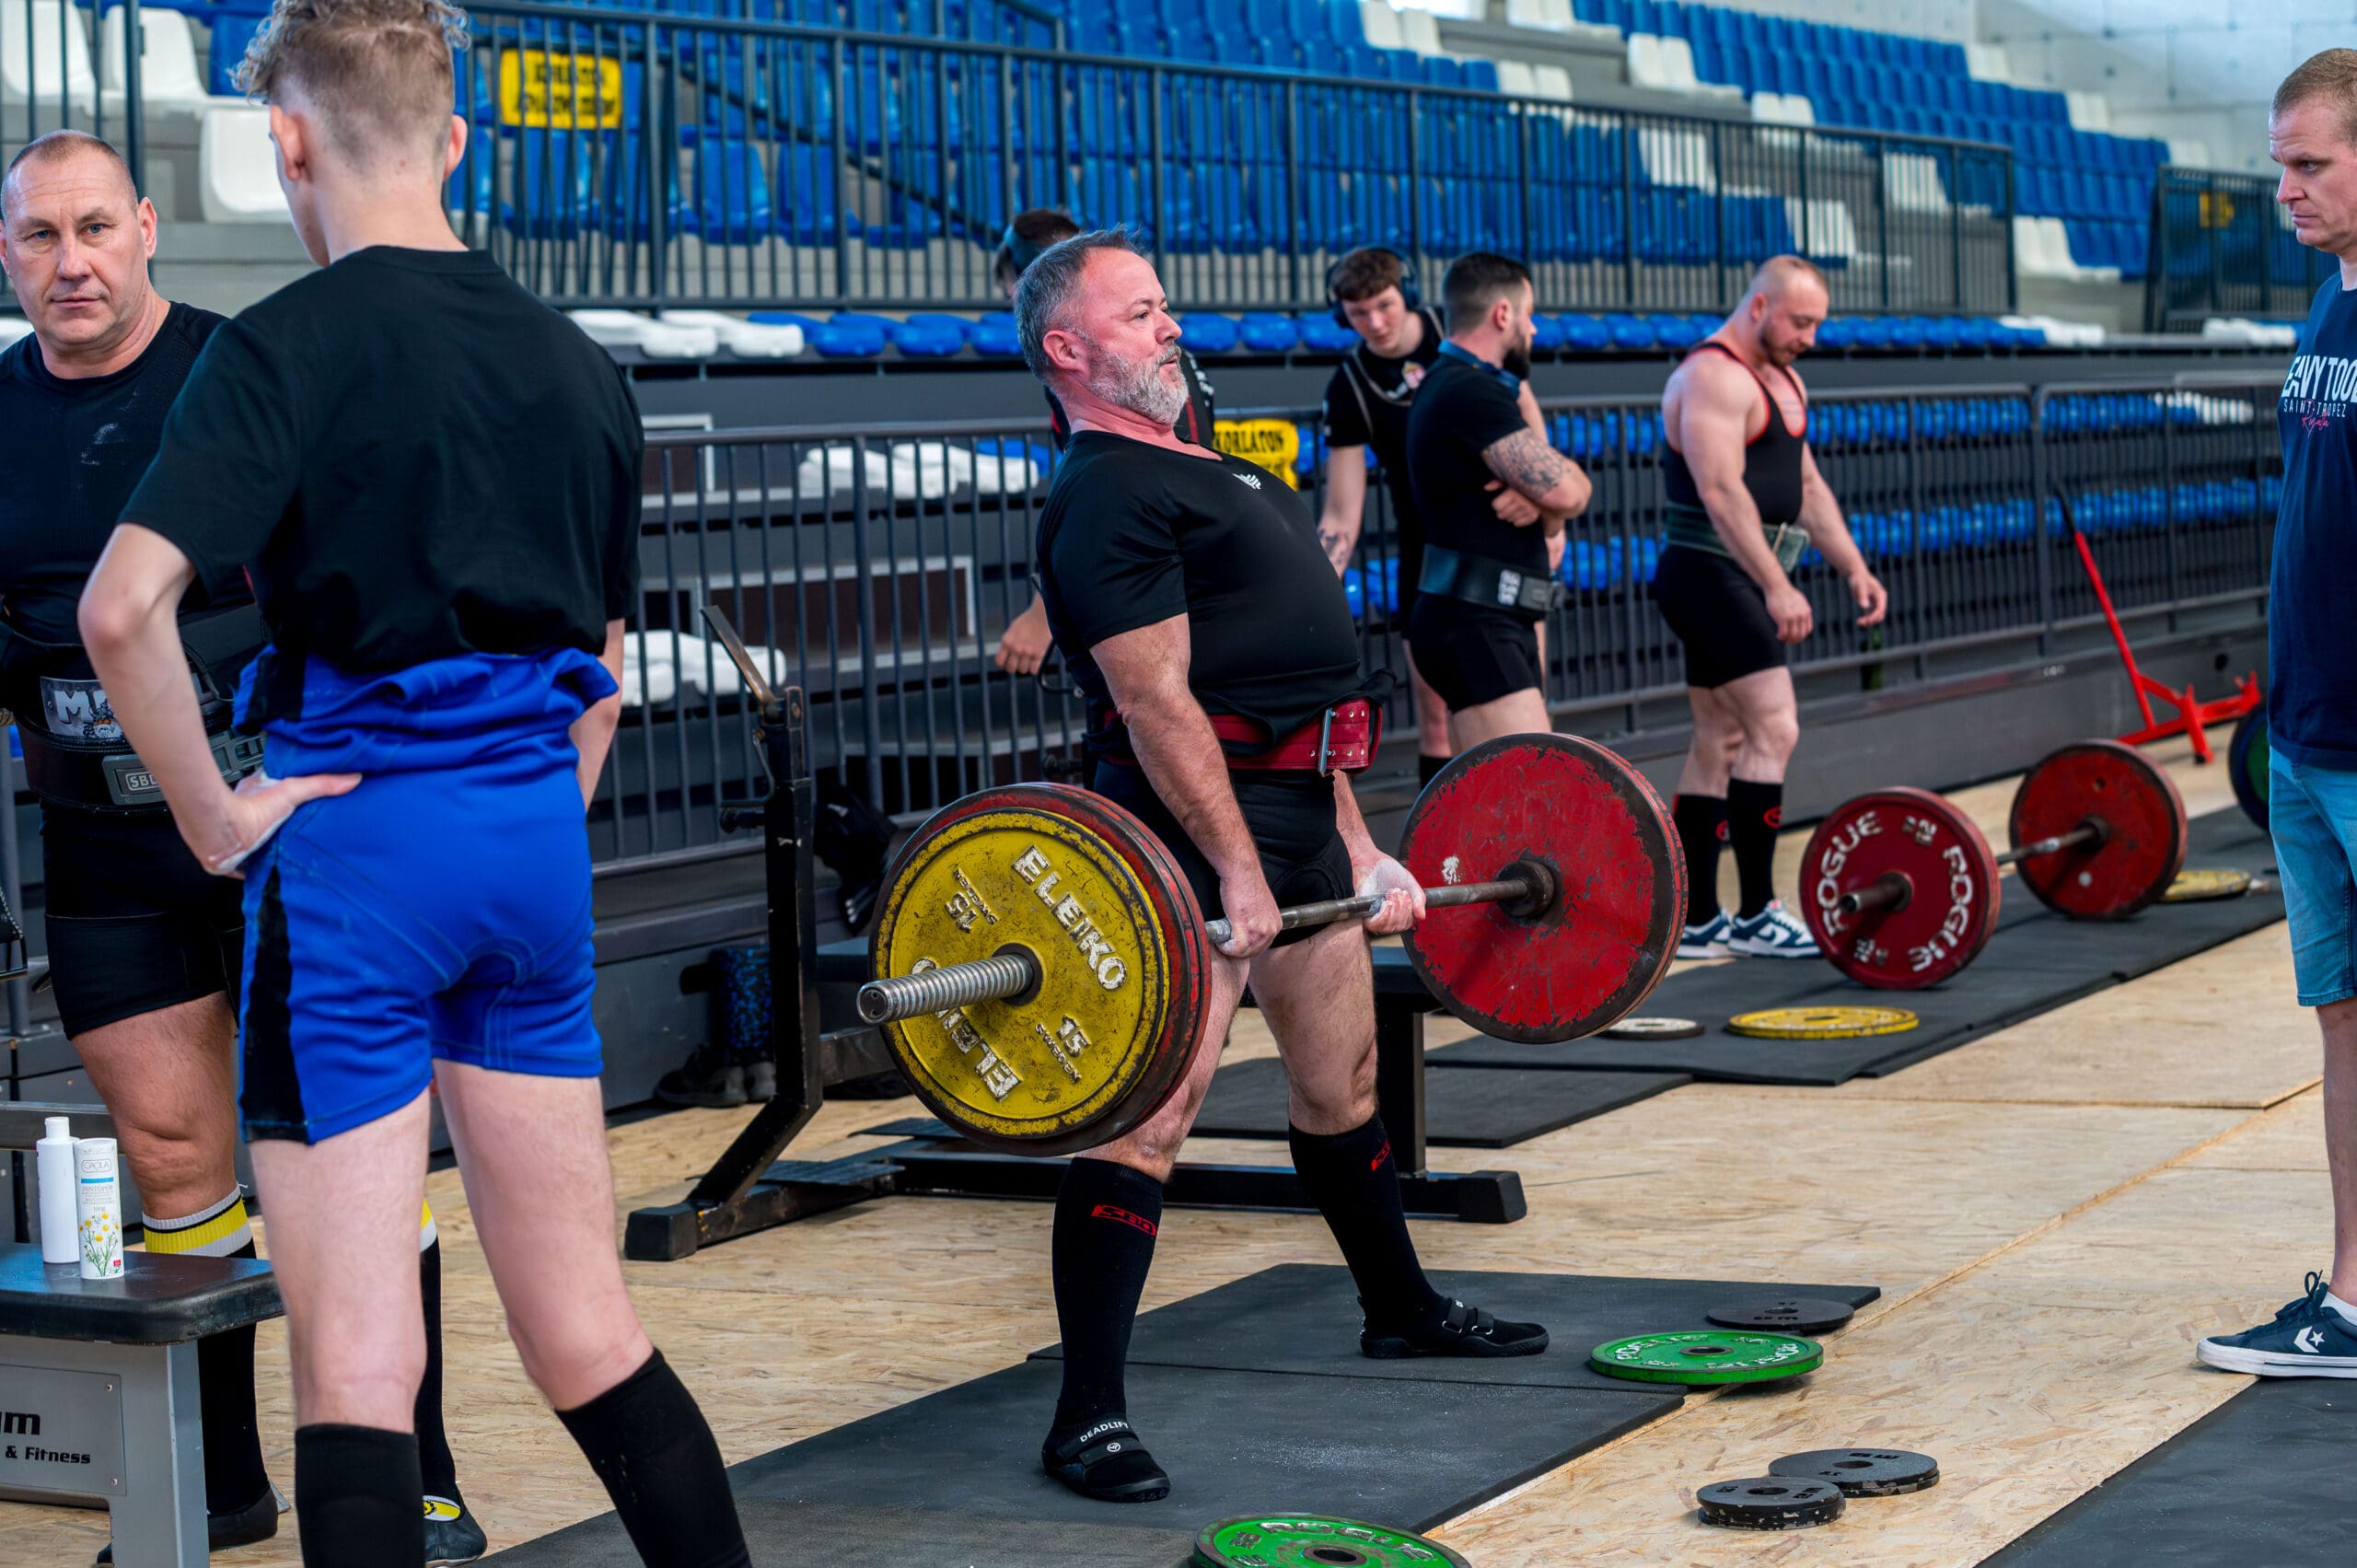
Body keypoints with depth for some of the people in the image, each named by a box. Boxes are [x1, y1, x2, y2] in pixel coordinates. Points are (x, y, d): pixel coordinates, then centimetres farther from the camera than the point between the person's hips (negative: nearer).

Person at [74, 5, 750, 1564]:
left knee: (358, 1358, 0)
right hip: (537, 838, 6)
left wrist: (216, 817, -12)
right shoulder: (579, 364, 10)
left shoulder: (288, 345, -10)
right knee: (583, 1327, 15)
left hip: (360, 832, -6)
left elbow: (123, 606, -22)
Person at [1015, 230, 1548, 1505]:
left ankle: (1399, 1305, 43)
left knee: (1342, 1082, 23)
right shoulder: (1107, 499, -10)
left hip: (1300, 815, 10)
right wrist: (1236, 874, -24)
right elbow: (1158, 704, -19)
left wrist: (1360, 849, 20)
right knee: (1153, 1107, -14)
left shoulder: (1211, 475, 21)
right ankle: (1088, 1414, -14)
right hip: (1195, 821, -10)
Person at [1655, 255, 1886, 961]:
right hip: (1710, 575, -10)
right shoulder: (1714, 377, -15)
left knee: (1721, 744, 9)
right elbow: (1721, 491, -25)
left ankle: (1698, 922, 12)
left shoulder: (1783, 382, 17)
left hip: (1742, 582, 10)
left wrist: (1855, 568, 11)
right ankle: (1755, 914, -13)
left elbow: (1808, 487, 22)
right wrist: (1777, 586, -31)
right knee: (1774, 728, -16)